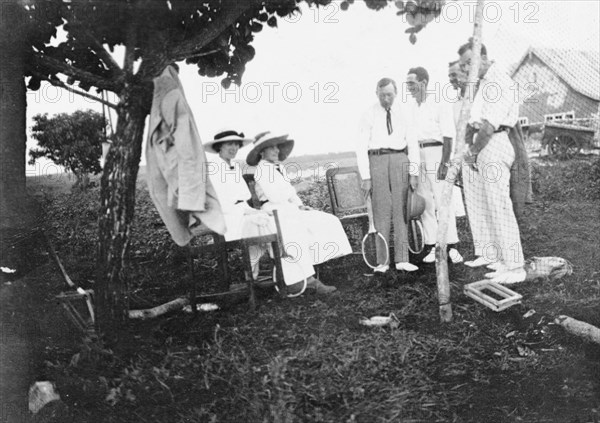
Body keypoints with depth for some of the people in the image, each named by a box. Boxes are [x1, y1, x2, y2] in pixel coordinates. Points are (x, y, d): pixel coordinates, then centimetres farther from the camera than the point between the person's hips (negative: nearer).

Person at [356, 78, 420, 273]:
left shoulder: (402, 114, 11)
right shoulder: (369, 115, 3)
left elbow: (412, 143, 10)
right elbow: (361, 147, -1)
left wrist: (413, 173, 1)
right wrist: (365, 177, -8)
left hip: (400, 161, 3)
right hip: (377, 160, -2)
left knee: (400, 210, 0)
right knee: (381, 211, -5)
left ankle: (402, 259, 2)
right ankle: (381, 261, -1)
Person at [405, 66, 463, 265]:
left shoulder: (439, 104, -2)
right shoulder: (409, 108, 13)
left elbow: (448, 136, -7)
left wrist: (444, 162, -16)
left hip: (435, 152, -5)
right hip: (415, 155, 5)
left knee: (443, 200, -7)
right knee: (425, 202, 4)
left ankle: (452, 246, -3)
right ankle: (432, 247, 9)